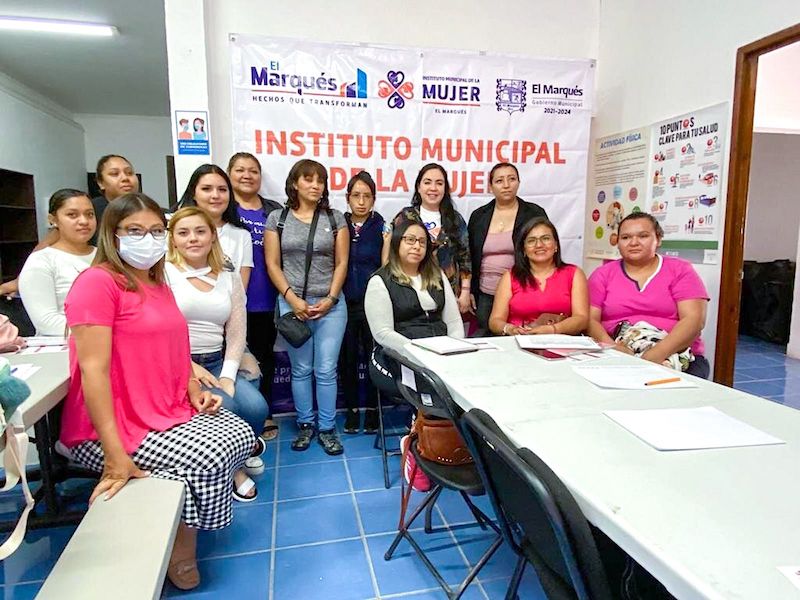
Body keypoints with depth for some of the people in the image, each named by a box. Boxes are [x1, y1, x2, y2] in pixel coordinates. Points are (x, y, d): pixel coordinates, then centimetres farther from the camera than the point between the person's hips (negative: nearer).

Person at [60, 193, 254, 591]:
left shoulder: (158, 285, 12)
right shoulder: (97, 282, -16)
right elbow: (93, 369, -23)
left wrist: (195, 391, 2)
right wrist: (115, 457, -27)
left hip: (172, 412, 9)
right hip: (117, 428, -8)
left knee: (241, 435, -2)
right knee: (208, 458, -18)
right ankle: (179, 554, 7)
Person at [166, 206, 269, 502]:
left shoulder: (229, 279, 11)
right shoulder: (164, 273, -1)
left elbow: (236, 335, 6)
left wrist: (228, 376, -7)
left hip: (217, 364, 4)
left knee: (256, 406, -20)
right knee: (224, 406, -27)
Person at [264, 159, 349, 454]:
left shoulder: (335, 218, 6)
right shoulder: (277, 218, 5)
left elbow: (341, 263, 4)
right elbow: (272, 264, 1)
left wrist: (330, 299, -6)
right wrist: (292, 299, -9)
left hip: (330, 305, 0)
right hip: (292, 303, 0)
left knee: (326, 370, 1)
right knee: (300, 369, 8)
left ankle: (327, 429, 14)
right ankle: (305, 424, 23)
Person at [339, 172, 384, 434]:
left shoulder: (382, 227, 0)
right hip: (345, 303, 2)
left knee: (373, 356, 4)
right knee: (347, 358, 9)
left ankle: (372, 409, 20)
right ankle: (352, 409, 24)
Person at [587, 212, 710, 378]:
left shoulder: (680, 271, 8)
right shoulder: (603, 274, 11)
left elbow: (694, 319, -4)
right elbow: (590, 319, 1)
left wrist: (659, 353, -21)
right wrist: (611, 347, -19)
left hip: (677, 356, 0)